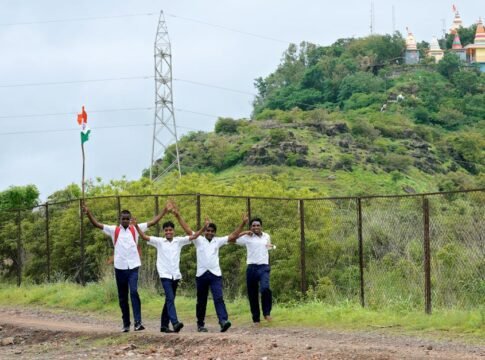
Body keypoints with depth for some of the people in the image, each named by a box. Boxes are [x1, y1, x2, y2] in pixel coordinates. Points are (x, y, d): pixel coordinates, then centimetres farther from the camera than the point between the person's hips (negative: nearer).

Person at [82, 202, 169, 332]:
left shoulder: (136, 229, 6)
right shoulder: (114, 230, 5)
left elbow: (152, 222, 6)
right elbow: (97, 224, -2)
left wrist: (164, 211, -1)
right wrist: (88, 213, -17)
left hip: (133, 267, -2)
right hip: (120, 267, 2)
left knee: (134, 292, -18)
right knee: (122, 297, 8)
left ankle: (138, 322, -20)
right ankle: (126, 323, 18)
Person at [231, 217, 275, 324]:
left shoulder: (266, 236, 14)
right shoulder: (247, 237, 3)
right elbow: (232, 239, -3)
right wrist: (244, 232, -7)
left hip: (264, 267, 0)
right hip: (252, 267, 0)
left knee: (265, 288, -25)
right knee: (252, 294, 3)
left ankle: (267, 313, -11)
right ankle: (256, 318, 15)